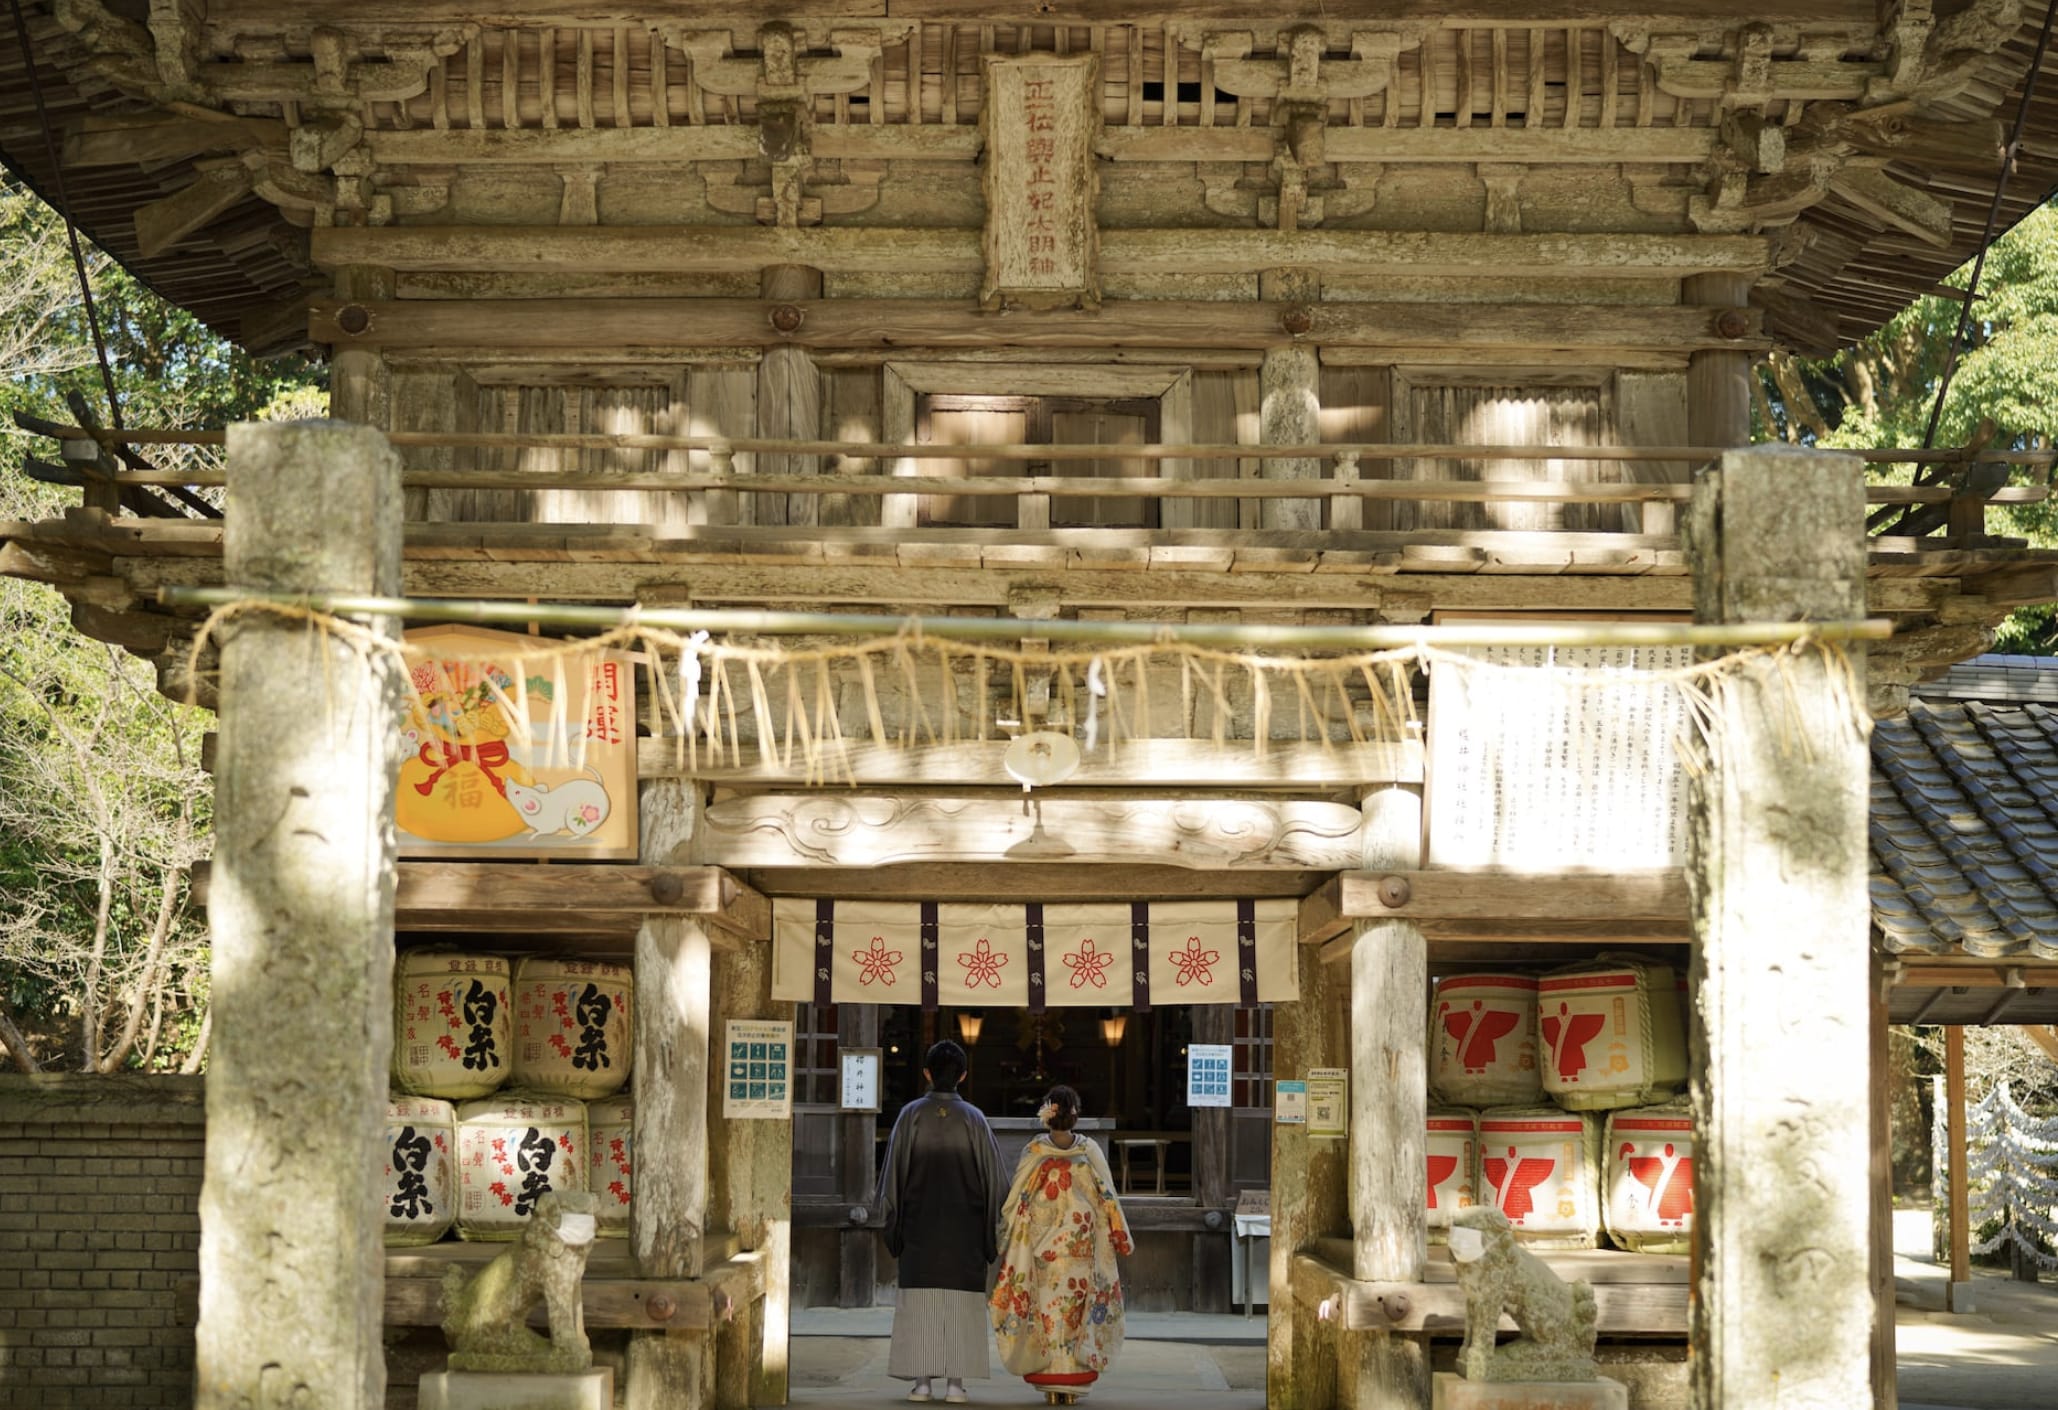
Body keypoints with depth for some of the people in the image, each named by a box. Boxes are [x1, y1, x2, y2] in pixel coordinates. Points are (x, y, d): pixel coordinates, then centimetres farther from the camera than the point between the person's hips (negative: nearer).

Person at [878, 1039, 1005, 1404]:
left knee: (920, 1302, 3)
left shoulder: (911, 1115, -3)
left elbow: (895, 1170, -2)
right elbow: (991, 1176, 1)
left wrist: (893, 1222, 7)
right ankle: (955, 1381, -2)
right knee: (961, 1302, 2)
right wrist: (990, 1232, 8)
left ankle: (922, 1381, 0)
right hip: (965, 1227, 0)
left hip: (920, 1224, 0)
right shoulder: (974, 1118, -2)